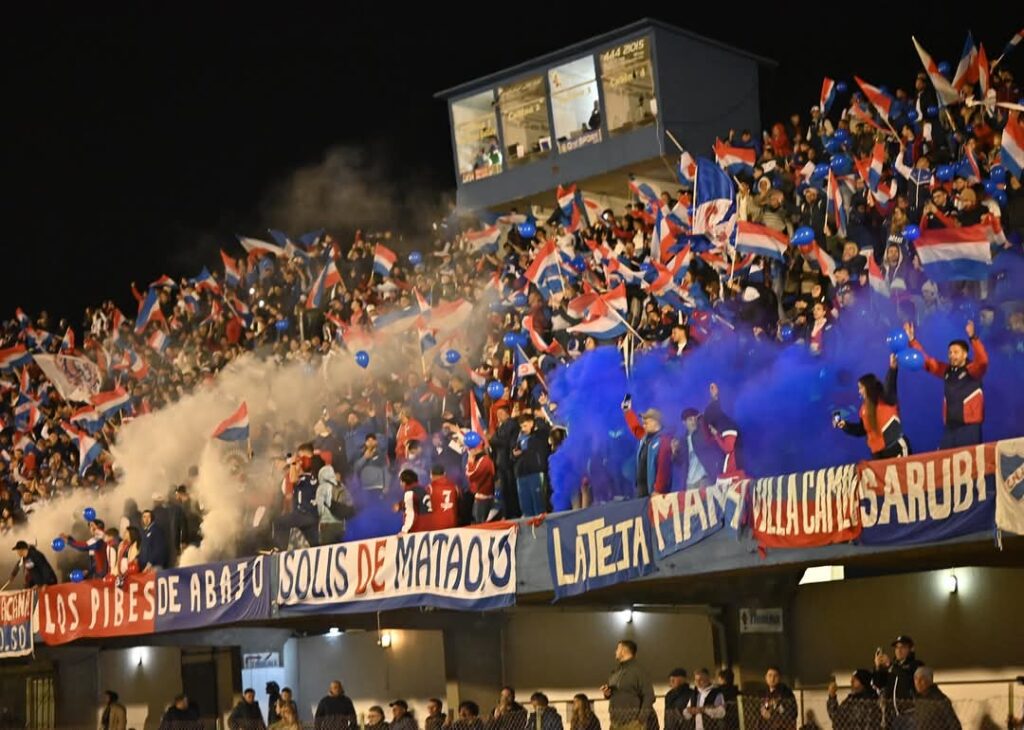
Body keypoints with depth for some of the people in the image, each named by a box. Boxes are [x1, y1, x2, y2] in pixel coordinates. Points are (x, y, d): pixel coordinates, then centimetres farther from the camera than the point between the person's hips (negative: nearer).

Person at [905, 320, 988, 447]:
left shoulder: (972, 370, -5)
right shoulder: (946, 370, 12)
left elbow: (982, 360, -25)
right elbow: (926, 360, 16)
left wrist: (973, 337, -36)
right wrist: (912, 340, 10)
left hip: (969, 426, -6)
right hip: (950, 426, 6)